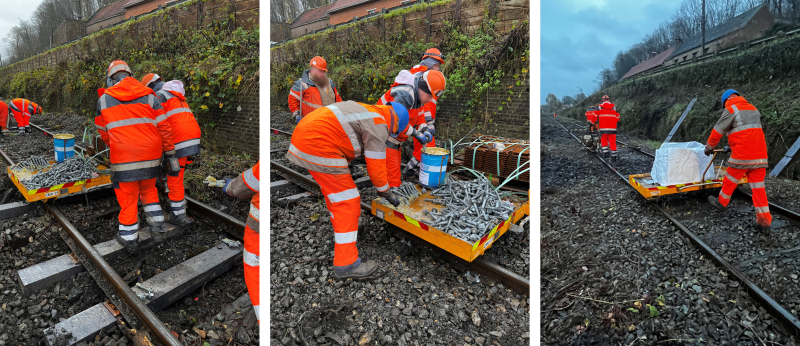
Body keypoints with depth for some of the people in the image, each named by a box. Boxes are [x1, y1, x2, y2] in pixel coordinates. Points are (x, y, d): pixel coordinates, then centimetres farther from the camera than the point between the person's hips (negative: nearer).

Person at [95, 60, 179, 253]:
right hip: (150, 157, 2)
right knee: (149, 191, 22)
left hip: (123, 159, -2)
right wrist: (170, 155, 4)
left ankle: (129, 239, 22)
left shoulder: (104, 100, 4)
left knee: (127, 199, 9)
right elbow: (164, 128, -1)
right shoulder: (149, 96, 3)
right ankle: (157, 230, 20)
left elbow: (103, 132, 14)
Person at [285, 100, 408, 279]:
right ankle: (346, 264, 1)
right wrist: (386, 192, 12)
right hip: (318, 146, -11)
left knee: (333, 190, 27)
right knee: (347, 202, -3)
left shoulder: (366, 111, 21)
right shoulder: (378, 125, -6)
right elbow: (376, 165, -4)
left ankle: (342, 232, 48)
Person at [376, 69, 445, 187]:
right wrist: (416, 134, -21)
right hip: (385, 139, -10)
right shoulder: (404, 94, -28)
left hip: (394, 139, 10)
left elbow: (417, 115, 15)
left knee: (396, 172, 18)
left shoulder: (418, 95, 5)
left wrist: (424, 129, -4)